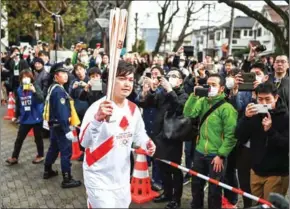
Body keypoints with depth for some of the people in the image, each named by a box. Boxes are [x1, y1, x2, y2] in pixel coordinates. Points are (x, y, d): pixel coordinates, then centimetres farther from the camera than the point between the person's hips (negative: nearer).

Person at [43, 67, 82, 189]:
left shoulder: (53, 87, 10)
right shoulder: (59, 91, -21)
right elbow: (62, 112, -26)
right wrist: (67, 130, -27)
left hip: (54, 124, 10)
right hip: (60, 125, -10)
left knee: (54, 147, 22)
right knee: (66, 151, -5)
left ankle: (47, 171, 35)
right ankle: (67, 180, 0)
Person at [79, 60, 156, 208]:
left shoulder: (134, 109, 1)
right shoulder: (97, 107, -21)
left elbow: (139, 134, 16)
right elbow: (84, 142, -32)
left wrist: (146, 143, -7)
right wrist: (97, 119, -50)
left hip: (123, 178, 7)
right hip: (99, 179, -7)